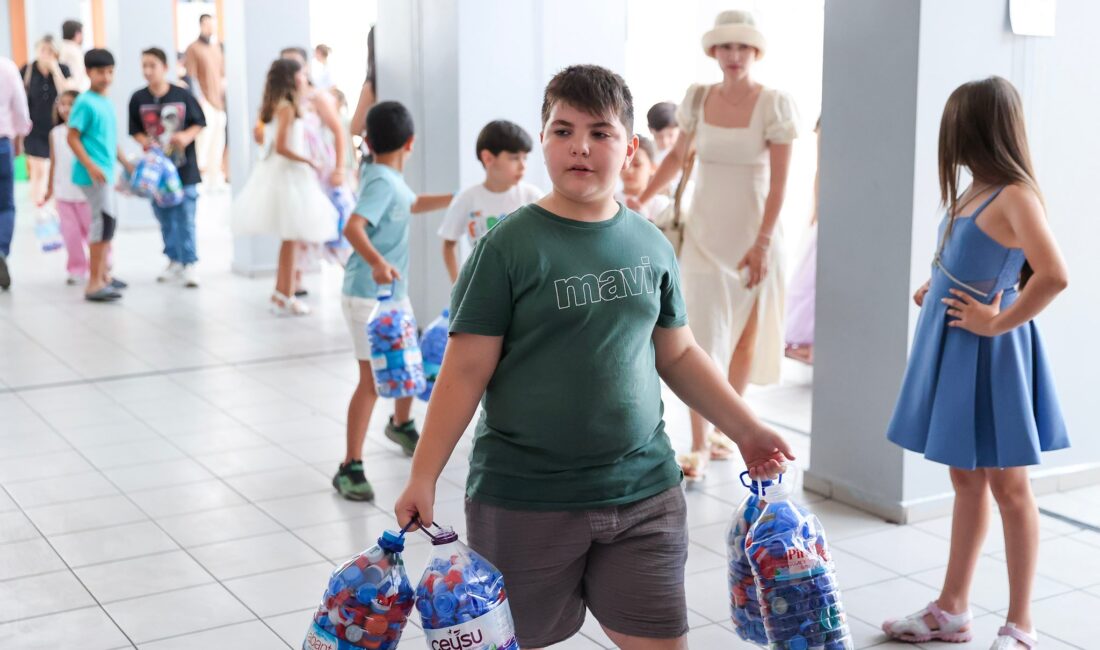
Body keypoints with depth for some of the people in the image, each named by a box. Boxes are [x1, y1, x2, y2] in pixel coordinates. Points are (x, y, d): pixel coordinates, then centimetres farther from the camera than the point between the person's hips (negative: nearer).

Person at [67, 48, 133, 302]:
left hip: (106, 173, 9)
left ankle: (103, 275, 31)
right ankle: (94, 283, -8)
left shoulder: (106, 102, 12)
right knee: (104, 220, -12)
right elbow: (72, 138, -15)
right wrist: (91, 166, -23)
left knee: (109, 220, 17)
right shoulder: (85, 103, -12)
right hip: (93, 174, -9)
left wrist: (125, 162, 24)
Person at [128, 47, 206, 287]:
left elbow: (199, 123, 2)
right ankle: (174, 261, 23)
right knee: (165, 219, 11)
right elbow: (135, 130, 5)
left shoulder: (182, 96, -6)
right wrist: (144, 141, -15)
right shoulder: (138, 99, -1)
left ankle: (189, 263, 4)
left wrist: (187, 136, -16)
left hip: (184, 167, -2)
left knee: (185, 219, -1)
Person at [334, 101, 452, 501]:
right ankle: (350, 468, -5)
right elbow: (353, 227, -34)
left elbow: (413, 204, 31)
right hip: (368, 297, -10)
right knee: (372, 379, -11)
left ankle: (401, 425, 49)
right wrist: (377, 262, -50)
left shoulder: (389, 178, 10)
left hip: (393, 293, 10)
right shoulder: (382, 182, -19)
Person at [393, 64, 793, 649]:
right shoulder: (510, 245, -8)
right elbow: (466, 371, -8)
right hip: (525, 499, -3)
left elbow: (677, 355, 15)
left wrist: (747, 430, 12)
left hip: (644, 493, 4)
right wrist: (422, 477, -12)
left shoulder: (650, 245, 5)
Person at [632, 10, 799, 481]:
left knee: (744, 336, 8)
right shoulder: (697, 98, 1)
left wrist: (762, 242, -16)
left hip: (753, 234, -1)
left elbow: (779, 181, -10)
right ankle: (700, 446, -3)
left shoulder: (775, 105, -8)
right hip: (704, 233, 2)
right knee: (703, 337, -5)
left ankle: (722, 431, 23)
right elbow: (678, 155, 15)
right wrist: (642, 200, 9)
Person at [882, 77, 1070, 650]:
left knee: (1006, 484, 3)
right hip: (953, 351, 9)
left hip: (987, 356, -9)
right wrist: (937, 293, 7)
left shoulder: (1014, 196, -18)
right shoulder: (974, 192, 9)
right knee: (965, 480, 15)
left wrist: (999, 322, -19)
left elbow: (1053, 276, -30)